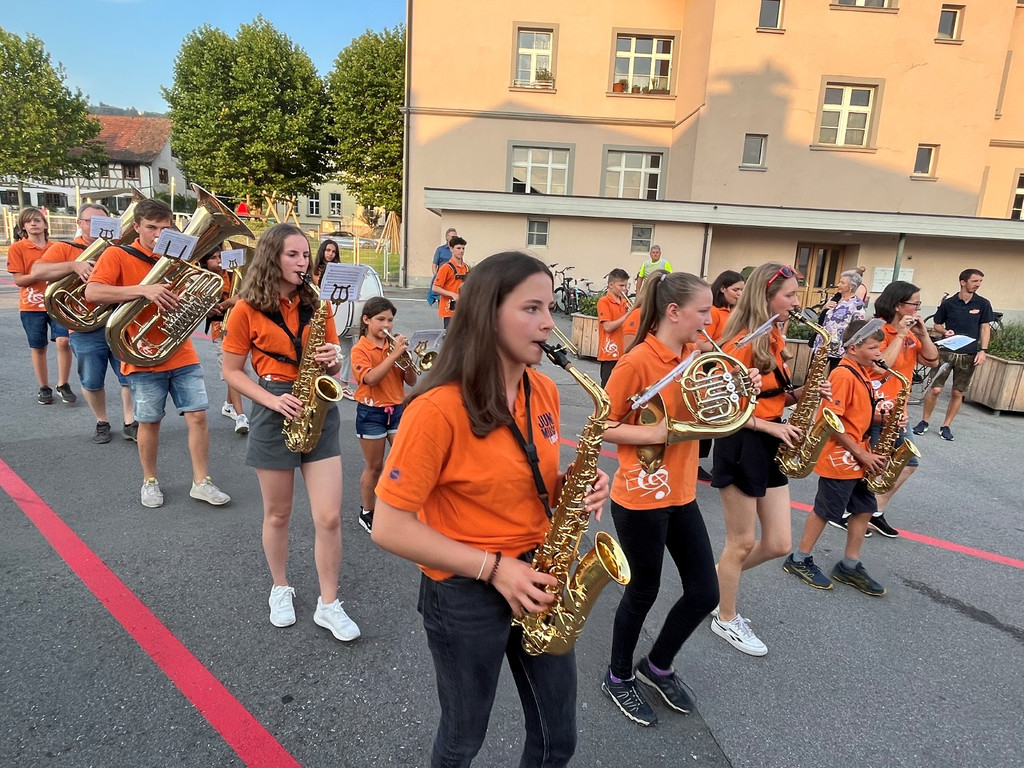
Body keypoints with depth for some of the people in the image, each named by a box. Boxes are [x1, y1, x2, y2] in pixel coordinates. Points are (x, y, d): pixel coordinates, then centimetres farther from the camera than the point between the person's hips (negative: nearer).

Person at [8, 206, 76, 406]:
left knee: (64, 341, -13)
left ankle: (63, 384, 3)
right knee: (38, 348, 7)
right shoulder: (17, 248, -1)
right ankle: (44, 388, 21)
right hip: (32, 306, -1)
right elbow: (18, 280, -7)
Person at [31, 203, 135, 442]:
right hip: (85, 329, -1)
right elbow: (37, 272, -13)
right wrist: (74, 265, -26)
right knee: (92, 382, 9)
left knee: (130, 376, 4)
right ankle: (102, 422, 27)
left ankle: (130, 422, 16)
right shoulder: (64, 249, 2)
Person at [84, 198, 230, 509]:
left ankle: (201, 482, 12)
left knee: (198, 416, 1)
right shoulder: (118, 255, -4)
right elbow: (92, 292, -19)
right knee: (149, 422, 7)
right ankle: (150, 481, 27)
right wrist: (143, 289, -29)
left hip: (182, 354, 3)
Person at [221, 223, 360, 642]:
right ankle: (281, 589, 35)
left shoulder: (316, 305, 6)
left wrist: (332, 359, -11)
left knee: (329, 517, -1)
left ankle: (328, 604, 14)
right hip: (275, 414, -2)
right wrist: (272, 399, -15)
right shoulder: (248, 309, -4)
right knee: (277, 514, 12)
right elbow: (232, 372, -1)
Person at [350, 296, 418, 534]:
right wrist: (394, 355, -28)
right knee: (374, 466, 8)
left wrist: (407, 358, -14)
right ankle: (367, 513, 26)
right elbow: (370, 378, -25)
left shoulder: (395, 345, 5)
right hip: (371, 413, -4)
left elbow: (411, 382, 4)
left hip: (397, 409, 4)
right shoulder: (360, 349, -8)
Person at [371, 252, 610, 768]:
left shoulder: (544, 392, -2)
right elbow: (389, 527, -20)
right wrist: (492, 567, -22)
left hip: (537, 579, 6)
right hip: (465, 595, -5)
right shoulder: (438, 408, -24)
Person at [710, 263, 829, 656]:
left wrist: (800, 393, -2)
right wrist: (770, 426, -19)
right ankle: (726, 619, 26)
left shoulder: (773, 339, 9)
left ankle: (721, 577, 35)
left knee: (779, 544, 11)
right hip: (740, 447, -8)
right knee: (743, 542, 6)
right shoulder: (743, 343, -18)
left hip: (770, 447, 8)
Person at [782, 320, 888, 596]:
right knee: (825, 511, 2)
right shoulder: (844, 375, -20)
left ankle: (849, 566, 25)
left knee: (865, 509, 14)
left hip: (858, 457, 9)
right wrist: (861, 454, -18)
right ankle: (798, 560, 17)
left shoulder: (862, 373, 9)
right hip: (839, 457, -9)